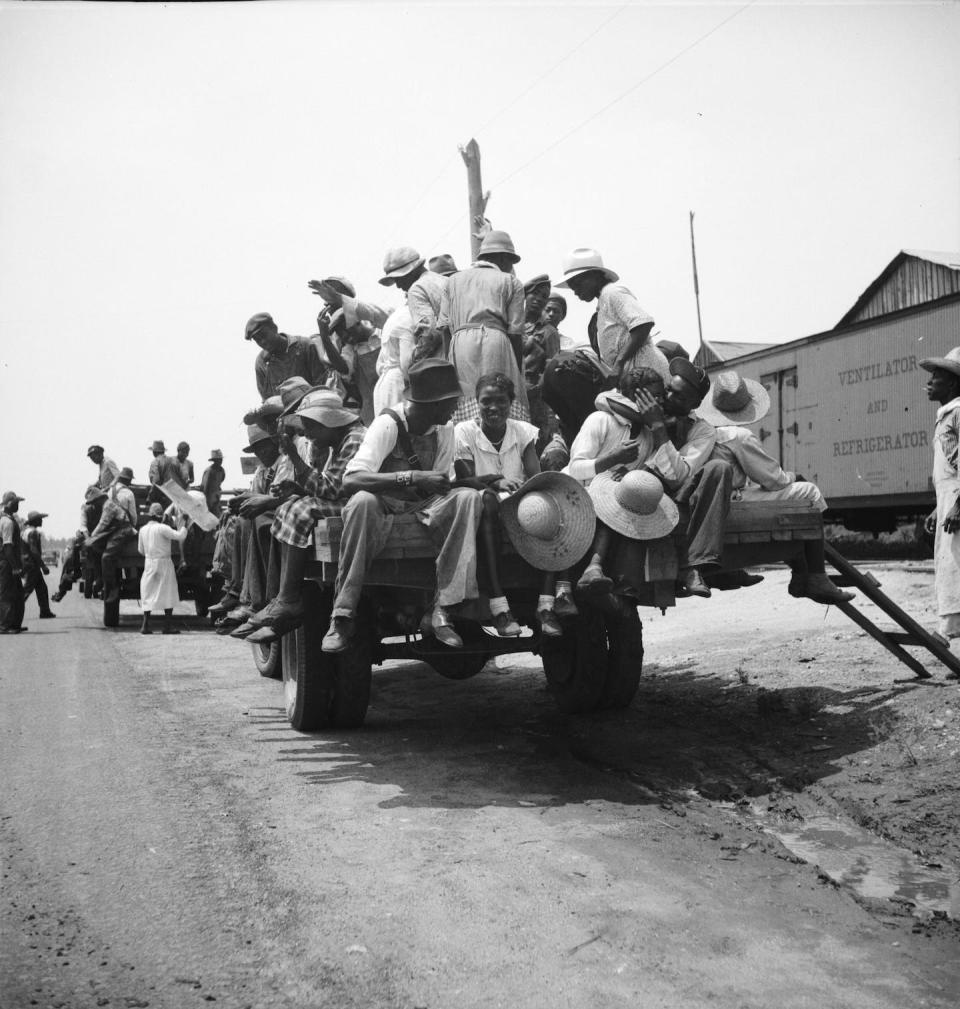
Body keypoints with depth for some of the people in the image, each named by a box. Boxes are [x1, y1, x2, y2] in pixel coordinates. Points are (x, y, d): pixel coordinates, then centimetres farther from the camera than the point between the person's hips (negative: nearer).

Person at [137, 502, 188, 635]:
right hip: (164, 563, -4)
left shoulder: (143, 530, 2)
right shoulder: (162, 528, -14)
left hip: (149, 564, 4)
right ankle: (168, 626, 4)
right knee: (168, 594, 4)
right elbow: (180, 536, -19)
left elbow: (141, 550, 11)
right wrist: (183, 523, -6)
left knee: (148, 594, 8)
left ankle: (145, 625, 2)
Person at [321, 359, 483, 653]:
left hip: (424, 508, 5)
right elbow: (351, 480, -31)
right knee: (362, 501, -38)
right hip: (384, 509, -5)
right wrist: (413, 478, -40)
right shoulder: (389, 424, -18)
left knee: (468, 497, -23)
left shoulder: (445, 428, 2)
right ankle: (343, 616, -31)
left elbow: (442, 484, 5)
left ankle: (443, 608, -28)